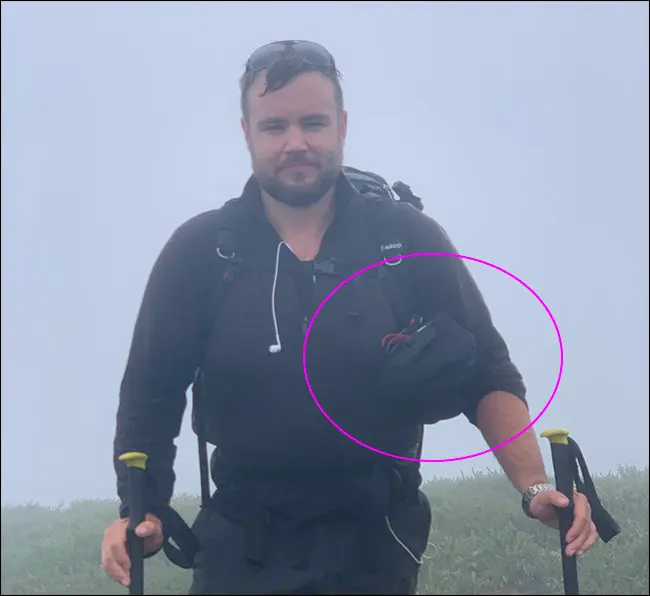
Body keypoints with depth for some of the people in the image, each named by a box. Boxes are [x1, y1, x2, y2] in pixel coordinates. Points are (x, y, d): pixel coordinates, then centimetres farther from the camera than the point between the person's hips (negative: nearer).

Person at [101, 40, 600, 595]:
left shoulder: (410, 240, -3)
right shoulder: (199, 252, -2)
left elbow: (488, 375, 0)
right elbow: (151, 395, 2)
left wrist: (535, 487, -11)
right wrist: (140, 511, -10)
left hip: (376, 545, 0)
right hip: (244, 545, 0)